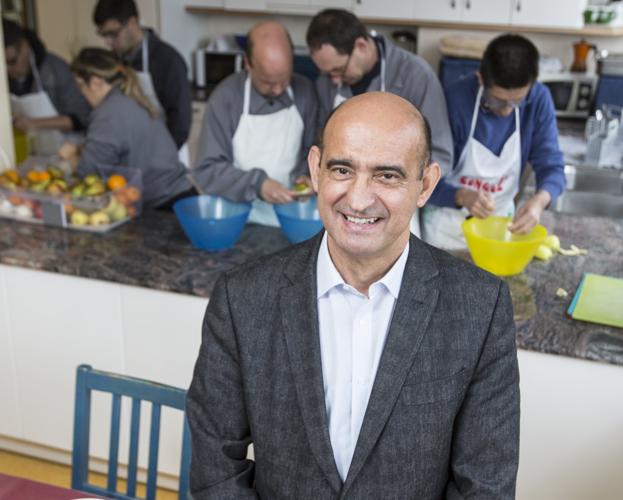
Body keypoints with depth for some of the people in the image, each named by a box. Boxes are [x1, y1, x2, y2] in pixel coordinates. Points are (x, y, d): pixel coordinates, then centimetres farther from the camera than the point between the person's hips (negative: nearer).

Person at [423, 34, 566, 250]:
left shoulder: (539, 100, -15)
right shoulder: (454, 101, -25)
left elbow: (551, 166, -13)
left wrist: (539, 201, -34)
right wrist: (462, 197, -42)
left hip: (501, 220, 3)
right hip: (448, 224, -3)